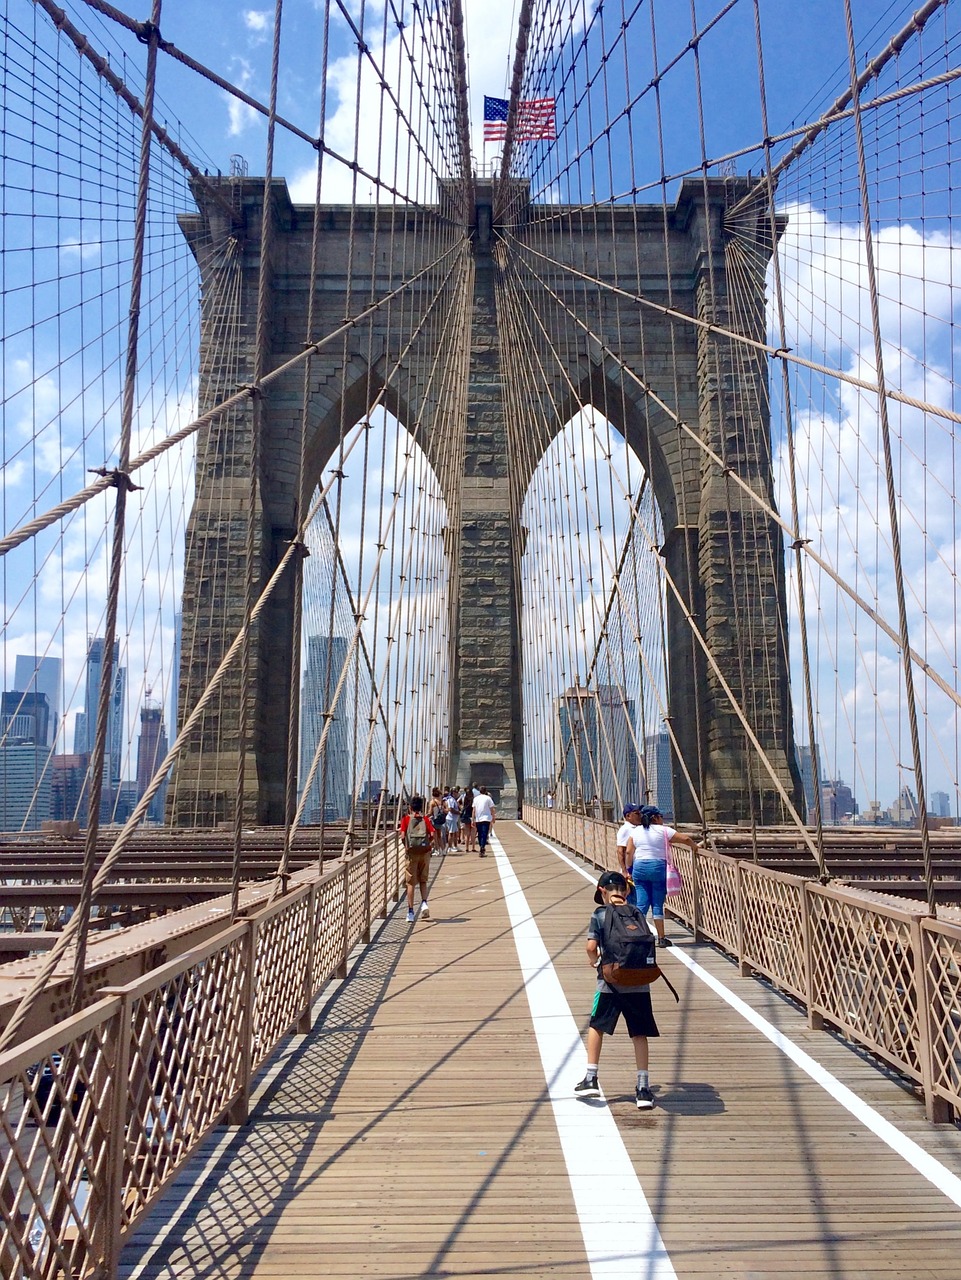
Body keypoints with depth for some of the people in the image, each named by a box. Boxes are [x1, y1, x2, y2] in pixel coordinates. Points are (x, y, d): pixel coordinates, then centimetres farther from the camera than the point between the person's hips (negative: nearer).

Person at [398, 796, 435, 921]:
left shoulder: (406, 819, 3)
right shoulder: (426, 819, 7)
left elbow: (402, 836, -9)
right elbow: (432, 835, -6)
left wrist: (406, 845, 10)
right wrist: (428, 844, 11)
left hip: (412, 852, -2)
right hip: (425, 852, 2)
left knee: (410, 883, 5)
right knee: (423, 881, 18)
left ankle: (410, 912, 4)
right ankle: (424, 903, -4)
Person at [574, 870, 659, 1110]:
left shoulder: (599, 915, -3)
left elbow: (591, 947, -10)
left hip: (610, 982, -2)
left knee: (596, 1026, 17)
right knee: (639, 1034, 10)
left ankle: (591, 1079, 20)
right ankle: (643, 1087, 11)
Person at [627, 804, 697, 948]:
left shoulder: (635, 831, 9)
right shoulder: (663, 831, -2)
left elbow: (629, 852, 4)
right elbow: (685, 839, -3)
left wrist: (630, 870, 11)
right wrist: (695, 846, 16)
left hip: (639, 867, 3)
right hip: (658, 867, -3)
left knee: (642, 903, 6)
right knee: (657, 904, 3)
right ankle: (661, 938, 8)